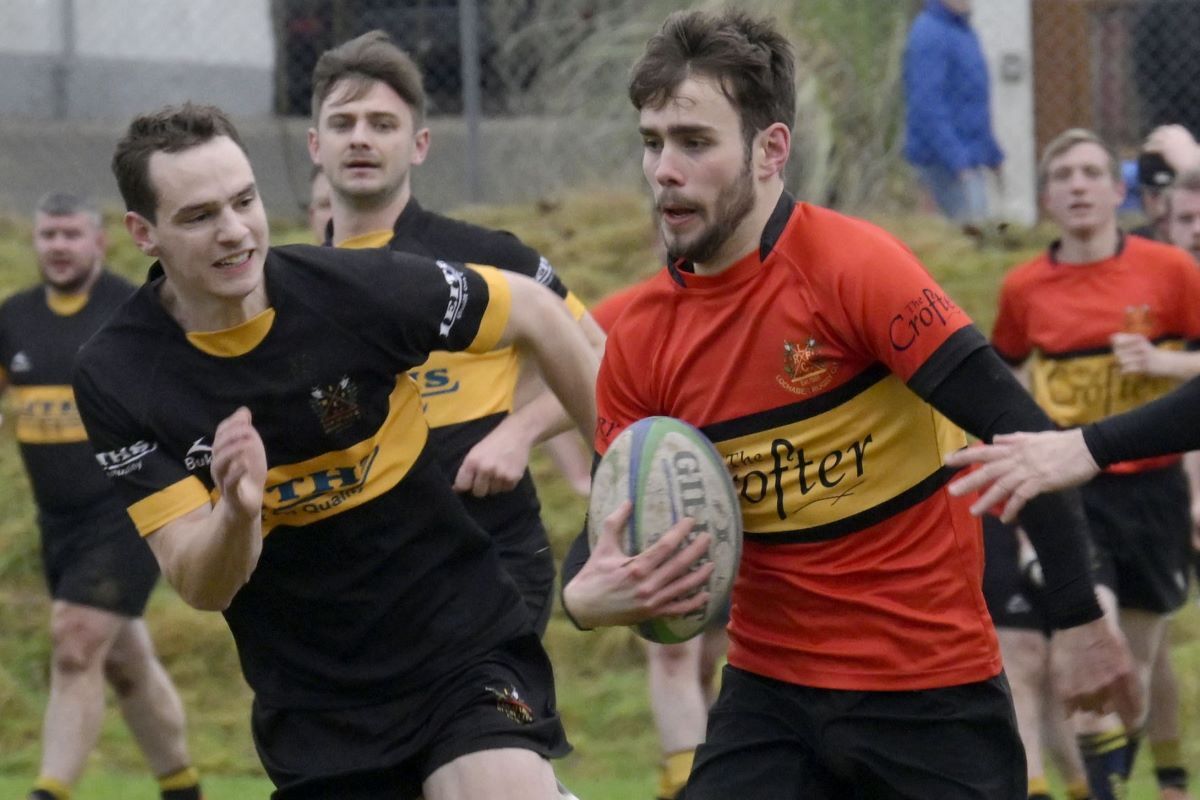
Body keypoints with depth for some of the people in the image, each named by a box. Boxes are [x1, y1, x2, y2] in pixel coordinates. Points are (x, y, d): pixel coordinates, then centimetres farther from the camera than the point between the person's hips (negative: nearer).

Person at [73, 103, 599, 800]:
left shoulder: (354, 289, -15)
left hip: (465, 652, -2)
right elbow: (200, 587, -14)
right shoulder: (116, 378, -12)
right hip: (309, 709, 2)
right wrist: (237, 511, -36)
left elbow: (534, 311, 2)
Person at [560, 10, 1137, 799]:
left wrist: (1081, 618, -19)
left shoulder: (853, 267, -15)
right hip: (770, 692, 4)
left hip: (933, 694, -4)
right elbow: (615, 522, 7)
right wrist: (587, 593, -17)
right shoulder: (640, 342, 0)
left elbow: (1016, 430, -17)